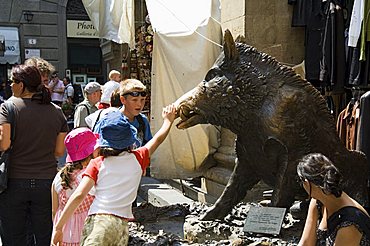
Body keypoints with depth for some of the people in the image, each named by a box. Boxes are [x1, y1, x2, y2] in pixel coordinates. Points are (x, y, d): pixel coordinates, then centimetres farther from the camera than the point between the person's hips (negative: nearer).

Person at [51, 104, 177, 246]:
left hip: (97, 221, -2)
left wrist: (58, 227, -3)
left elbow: (78, 196, -6)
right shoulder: (137, 159, 9)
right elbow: (158, 139, 26)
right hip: (122, 226, 3)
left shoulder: (97, 164, 3)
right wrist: (168, 120, 45)